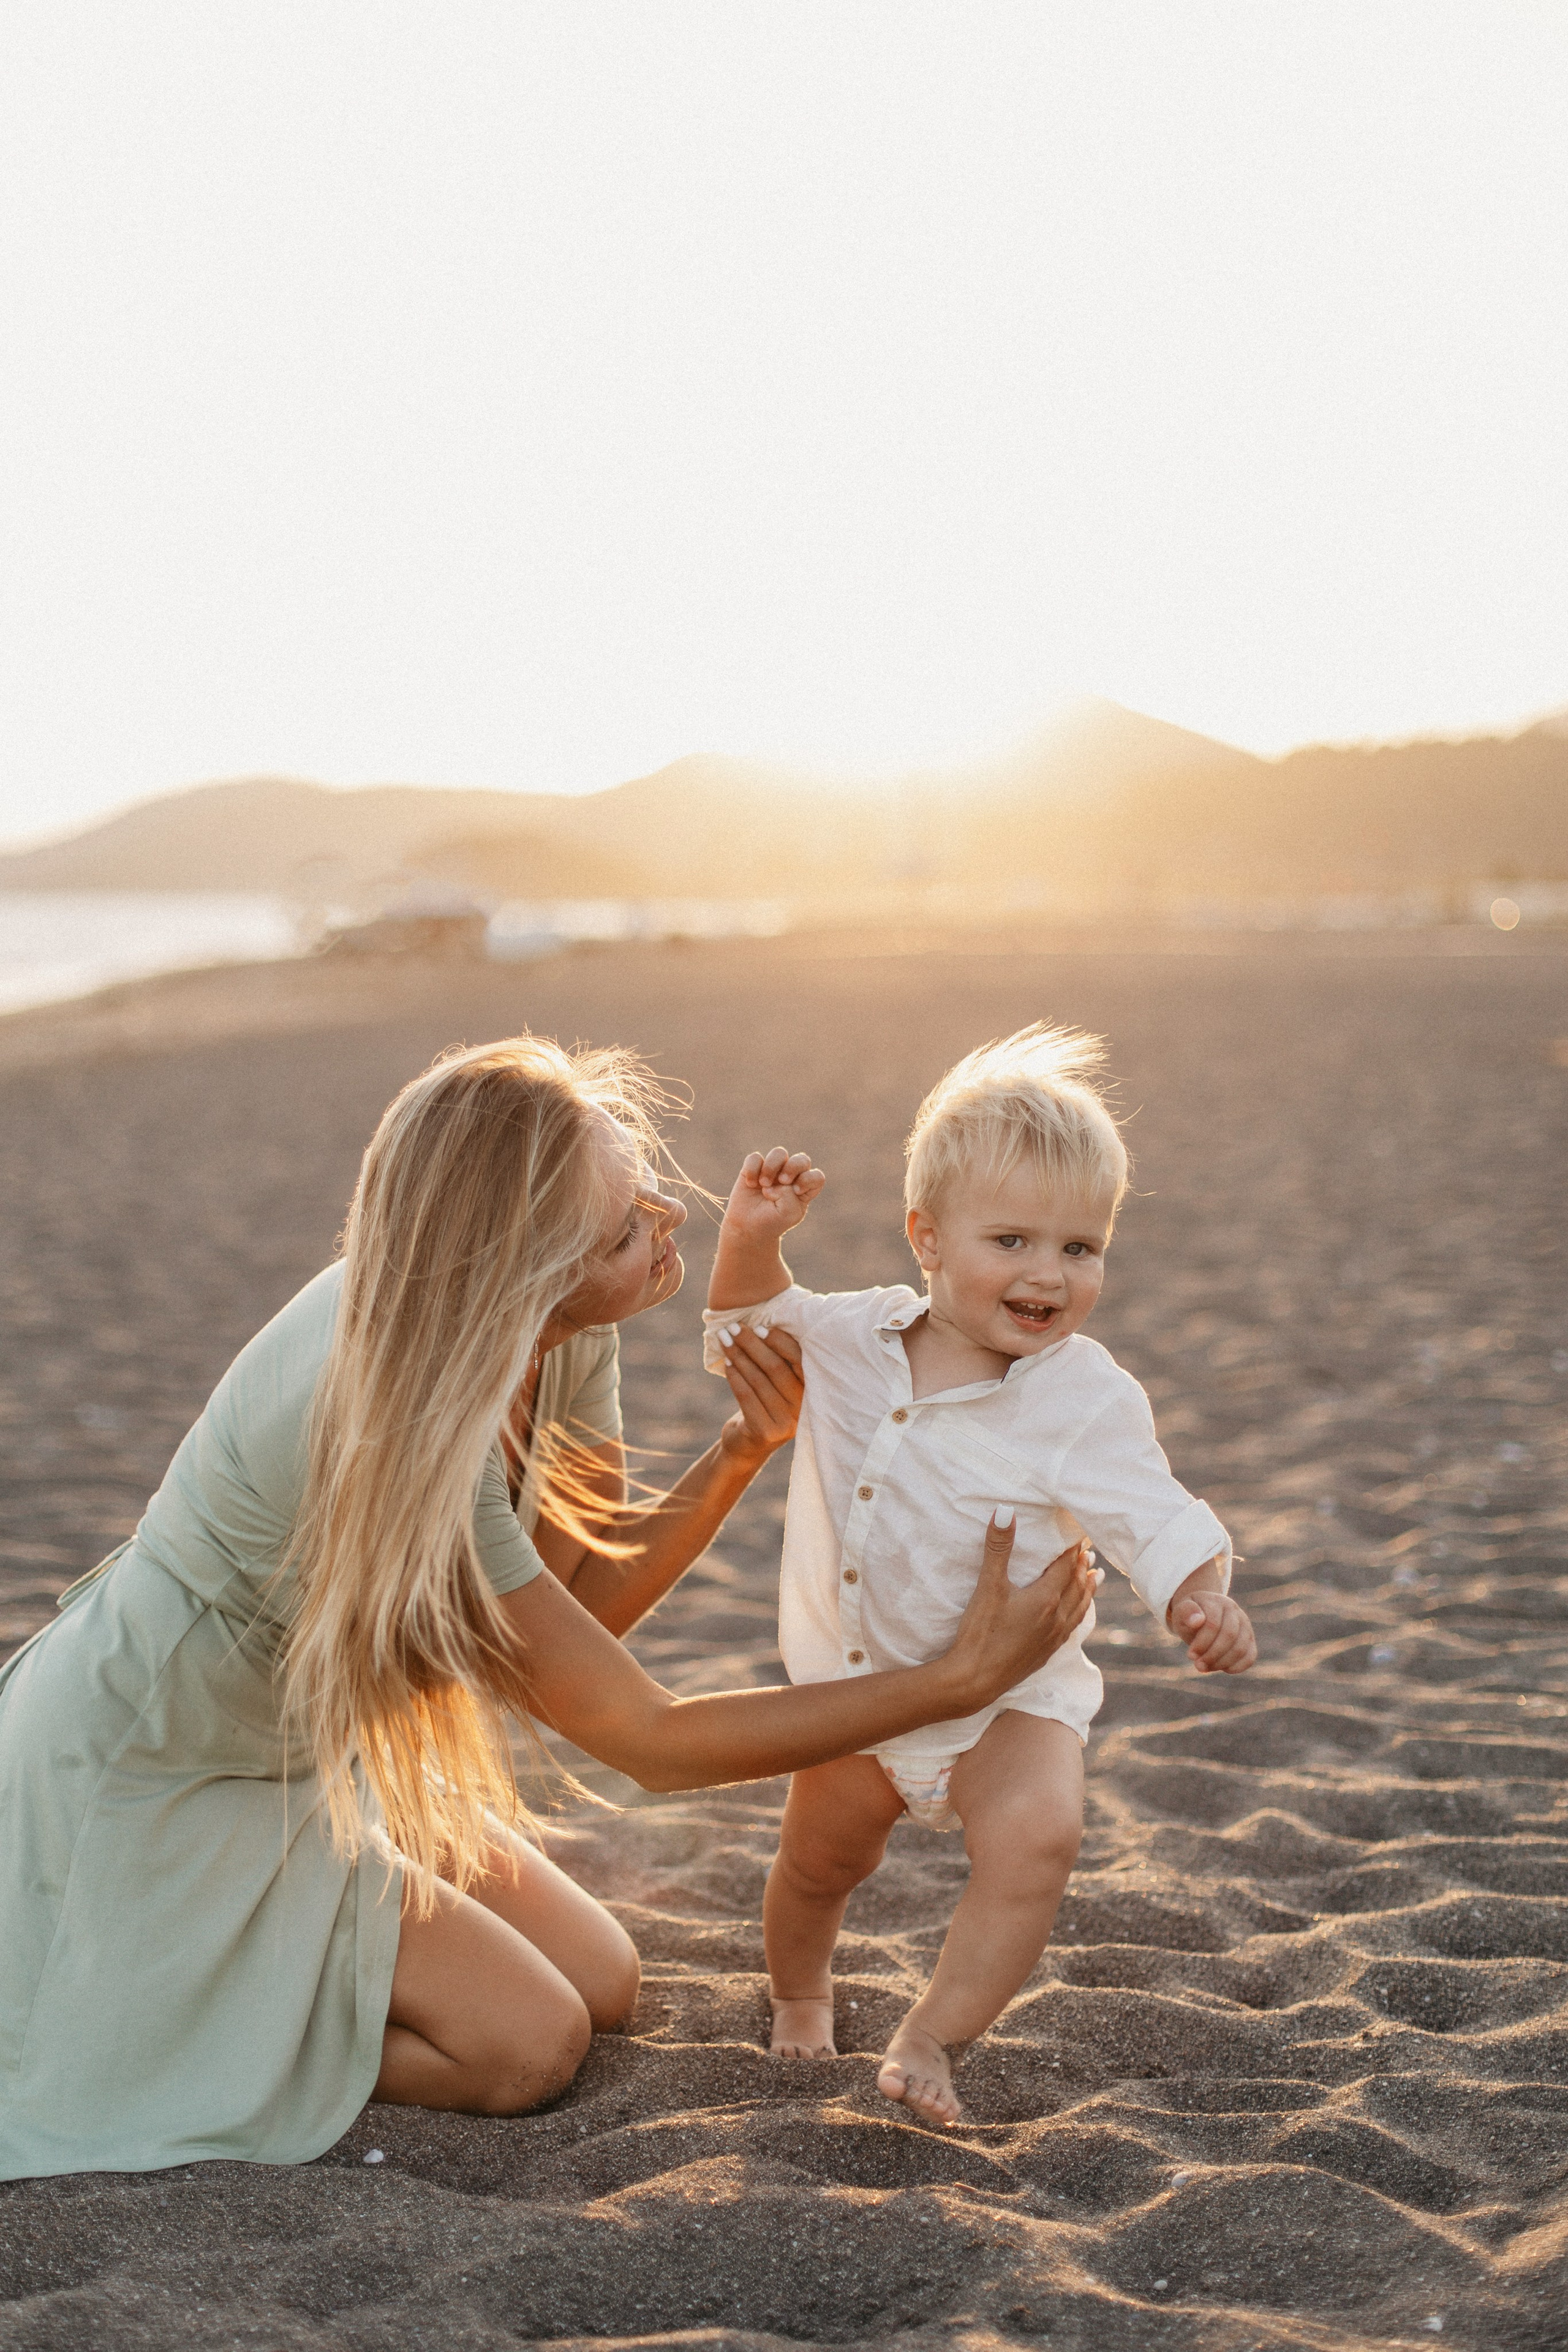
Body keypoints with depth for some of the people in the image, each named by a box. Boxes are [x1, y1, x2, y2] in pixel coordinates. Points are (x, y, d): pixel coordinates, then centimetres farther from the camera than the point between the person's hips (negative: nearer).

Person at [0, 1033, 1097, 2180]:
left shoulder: (557, 1328, -14)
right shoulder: (394, 1432, -37)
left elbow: (585, 1592, -5)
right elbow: (649, 1739, -31)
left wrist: (740, 1453, -22)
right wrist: (962, 1680, -32)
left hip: (310, 1737, 8)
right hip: (153, 1781, -8)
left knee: (601, 1985, 6)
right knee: (526, 2044, -11)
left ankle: (210, 1956, 18)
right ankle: (115, 2000, 3)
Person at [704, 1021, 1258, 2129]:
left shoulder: (1088, 1398, -20)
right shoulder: (856, 1338, -8)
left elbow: (1154, 1521, -19)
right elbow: (752, 1324, 8)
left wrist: (1204, 1601, -41)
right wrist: (754, 1236, -12)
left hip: (1005, 1690, -3)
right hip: (852, 1690, 3)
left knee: (1037, 1834, -29)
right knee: (818, 1859, 18)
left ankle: (929, 2041, -16)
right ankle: (801, 1996, 50)